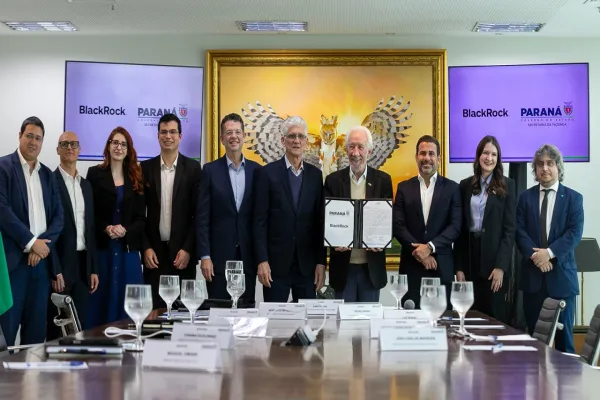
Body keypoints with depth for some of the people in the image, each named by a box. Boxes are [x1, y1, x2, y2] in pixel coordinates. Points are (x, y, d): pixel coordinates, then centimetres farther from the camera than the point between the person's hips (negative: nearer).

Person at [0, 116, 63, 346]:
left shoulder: (47, 174, 15)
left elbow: (58, 216, 10)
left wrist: (43, 244, -6)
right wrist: (30, 242, -13)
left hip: (41, 258, 5)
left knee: (37, 326, 8)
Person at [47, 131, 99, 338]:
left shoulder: (86, 185, 15)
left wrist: (94, 268, 10)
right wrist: (55, 270, -16)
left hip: (83, 264, 6)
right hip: (60, 265, -6)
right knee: (57, 328, 0)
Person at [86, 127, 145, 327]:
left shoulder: (136, 177, 11)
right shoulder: (95, 174, 4)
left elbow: (141, 217, 7)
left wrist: (125, 230, -11)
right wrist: (107, 228, -15)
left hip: (128, 248, 2)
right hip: (102, 247, -2)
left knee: (127, 299, 2)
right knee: (102, 298, 0)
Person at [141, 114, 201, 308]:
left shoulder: (193, 168, 1)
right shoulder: (145, 168, 5)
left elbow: (198, 213, -1)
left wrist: (187, 249, -8)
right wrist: (146, 247, -4)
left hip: (183, 251, -1)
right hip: (154, 251, 1)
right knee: (154, 308, 3)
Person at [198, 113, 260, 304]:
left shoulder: (255, 170, 6)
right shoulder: (210, 170, 0)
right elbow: (203, 217, -2)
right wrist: (204, 256, -9)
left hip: (248, 255, 2)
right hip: (219, 255, -2)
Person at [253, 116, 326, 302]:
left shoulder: (315, 175, 7)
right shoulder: (268, 172, -1)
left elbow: (320, 222, 7)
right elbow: (260, 221, -4)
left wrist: (321, 262, 3)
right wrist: (262, 261, -10)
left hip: (307, 264, 3)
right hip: (276, 263, -3)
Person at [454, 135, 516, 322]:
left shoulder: (506, 185, 1)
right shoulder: (466, 185, 8)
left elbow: (509, 228, -4)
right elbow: (461, 228, 8)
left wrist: (501, 266, -13)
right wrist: (459, 266, 2)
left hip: (495, 256, -3)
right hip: (470, 254, 3)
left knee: (495, 313, 1)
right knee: (471, 313, 5)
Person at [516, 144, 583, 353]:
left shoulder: (573, 198, 4)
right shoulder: (525, 197, 9)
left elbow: (575, 232, -7)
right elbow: (519, 231, 0)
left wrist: (549, 252, -18)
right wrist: (535, 255, -14)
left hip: (561, 273, -1)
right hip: (532, 273, 2)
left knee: (563, 332, 5)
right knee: (534, 332, 6)